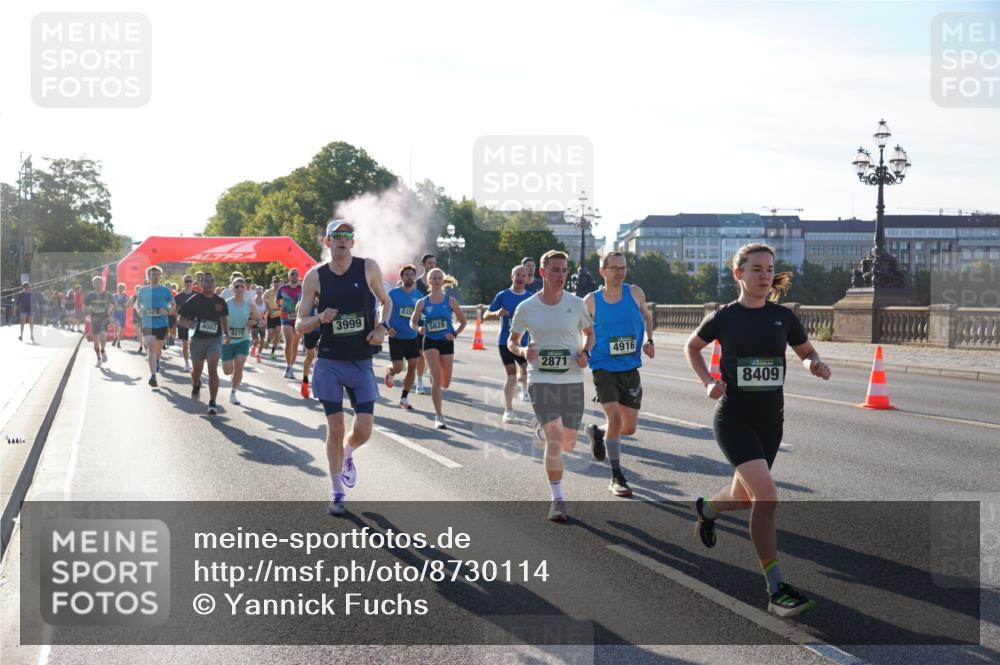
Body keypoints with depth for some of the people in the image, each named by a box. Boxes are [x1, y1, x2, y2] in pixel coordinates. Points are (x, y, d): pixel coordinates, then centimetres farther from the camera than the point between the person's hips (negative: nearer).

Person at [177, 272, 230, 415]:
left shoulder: (220, 302, 2)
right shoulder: (195, 300, -5)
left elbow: (223, 317, 20)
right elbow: (180, 319, -1)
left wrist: (226, 334, 10)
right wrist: (188, 324, -22)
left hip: (215, 339, 0)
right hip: (198, 339, 0)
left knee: (212, 369, -16)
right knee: (196, 370, 16)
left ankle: (212, 402, -10)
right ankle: (196, 385, 53)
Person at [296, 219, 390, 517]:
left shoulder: (369, 268, -3)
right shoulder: (315, 275, -3)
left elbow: (385, 301, 14)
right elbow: (300, 324, 0)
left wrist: (382, 327, -5)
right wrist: (320, 318, -20)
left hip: (362, 362, 1)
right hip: (329, 362, -1)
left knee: (363, 431, -3)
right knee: (335, 429, -2)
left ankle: (347, 454, 34)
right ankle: (338, 494, 15)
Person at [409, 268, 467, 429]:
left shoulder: (450, 301, 0)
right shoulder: (422, 303, 0)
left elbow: (463, 322, 8)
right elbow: (413, 322, 9)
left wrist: (455, 334, -8)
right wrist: (419, 327, -13)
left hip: (446, 342, 2)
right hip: (430, 342, -2)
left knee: (445, 383, 8)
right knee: (437, 378, -15)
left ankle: (434, 381, 47)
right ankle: (439, 416, -12)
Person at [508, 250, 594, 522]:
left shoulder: (576, 304, 1)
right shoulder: (526, 308, -2)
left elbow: (589, 333, 17)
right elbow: (511, 341, 10)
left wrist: (585, 352, -4)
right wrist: (523, 351, -13)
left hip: (572, 380, 2)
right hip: (541, 380, -2)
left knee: (567, 444, 9)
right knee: (554, 438, -17)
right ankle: (558, 500, -5)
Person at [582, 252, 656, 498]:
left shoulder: (635, 293, 1)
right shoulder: (591, 301, -5)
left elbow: (647, 316, 19)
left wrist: (649, 341, 4)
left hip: (630, 369, 4)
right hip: (604, 369, -3)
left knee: (629, 428, 6)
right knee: (614, 419, -18)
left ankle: (596, 431, 40)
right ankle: (616, 478, -4)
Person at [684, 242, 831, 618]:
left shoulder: (783, 317, 1)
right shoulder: (724, 317, -5)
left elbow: (806, 352, 15)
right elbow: (692, 347, 11)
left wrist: (814, 365, -9)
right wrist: (708, 382, -5)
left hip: (770, 420, 5)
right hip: (734, 418, -5)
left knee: (743, 497, 19)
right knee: (766, 494, -21)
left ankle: (706, 509, 56)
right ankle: (776, 590, -15)